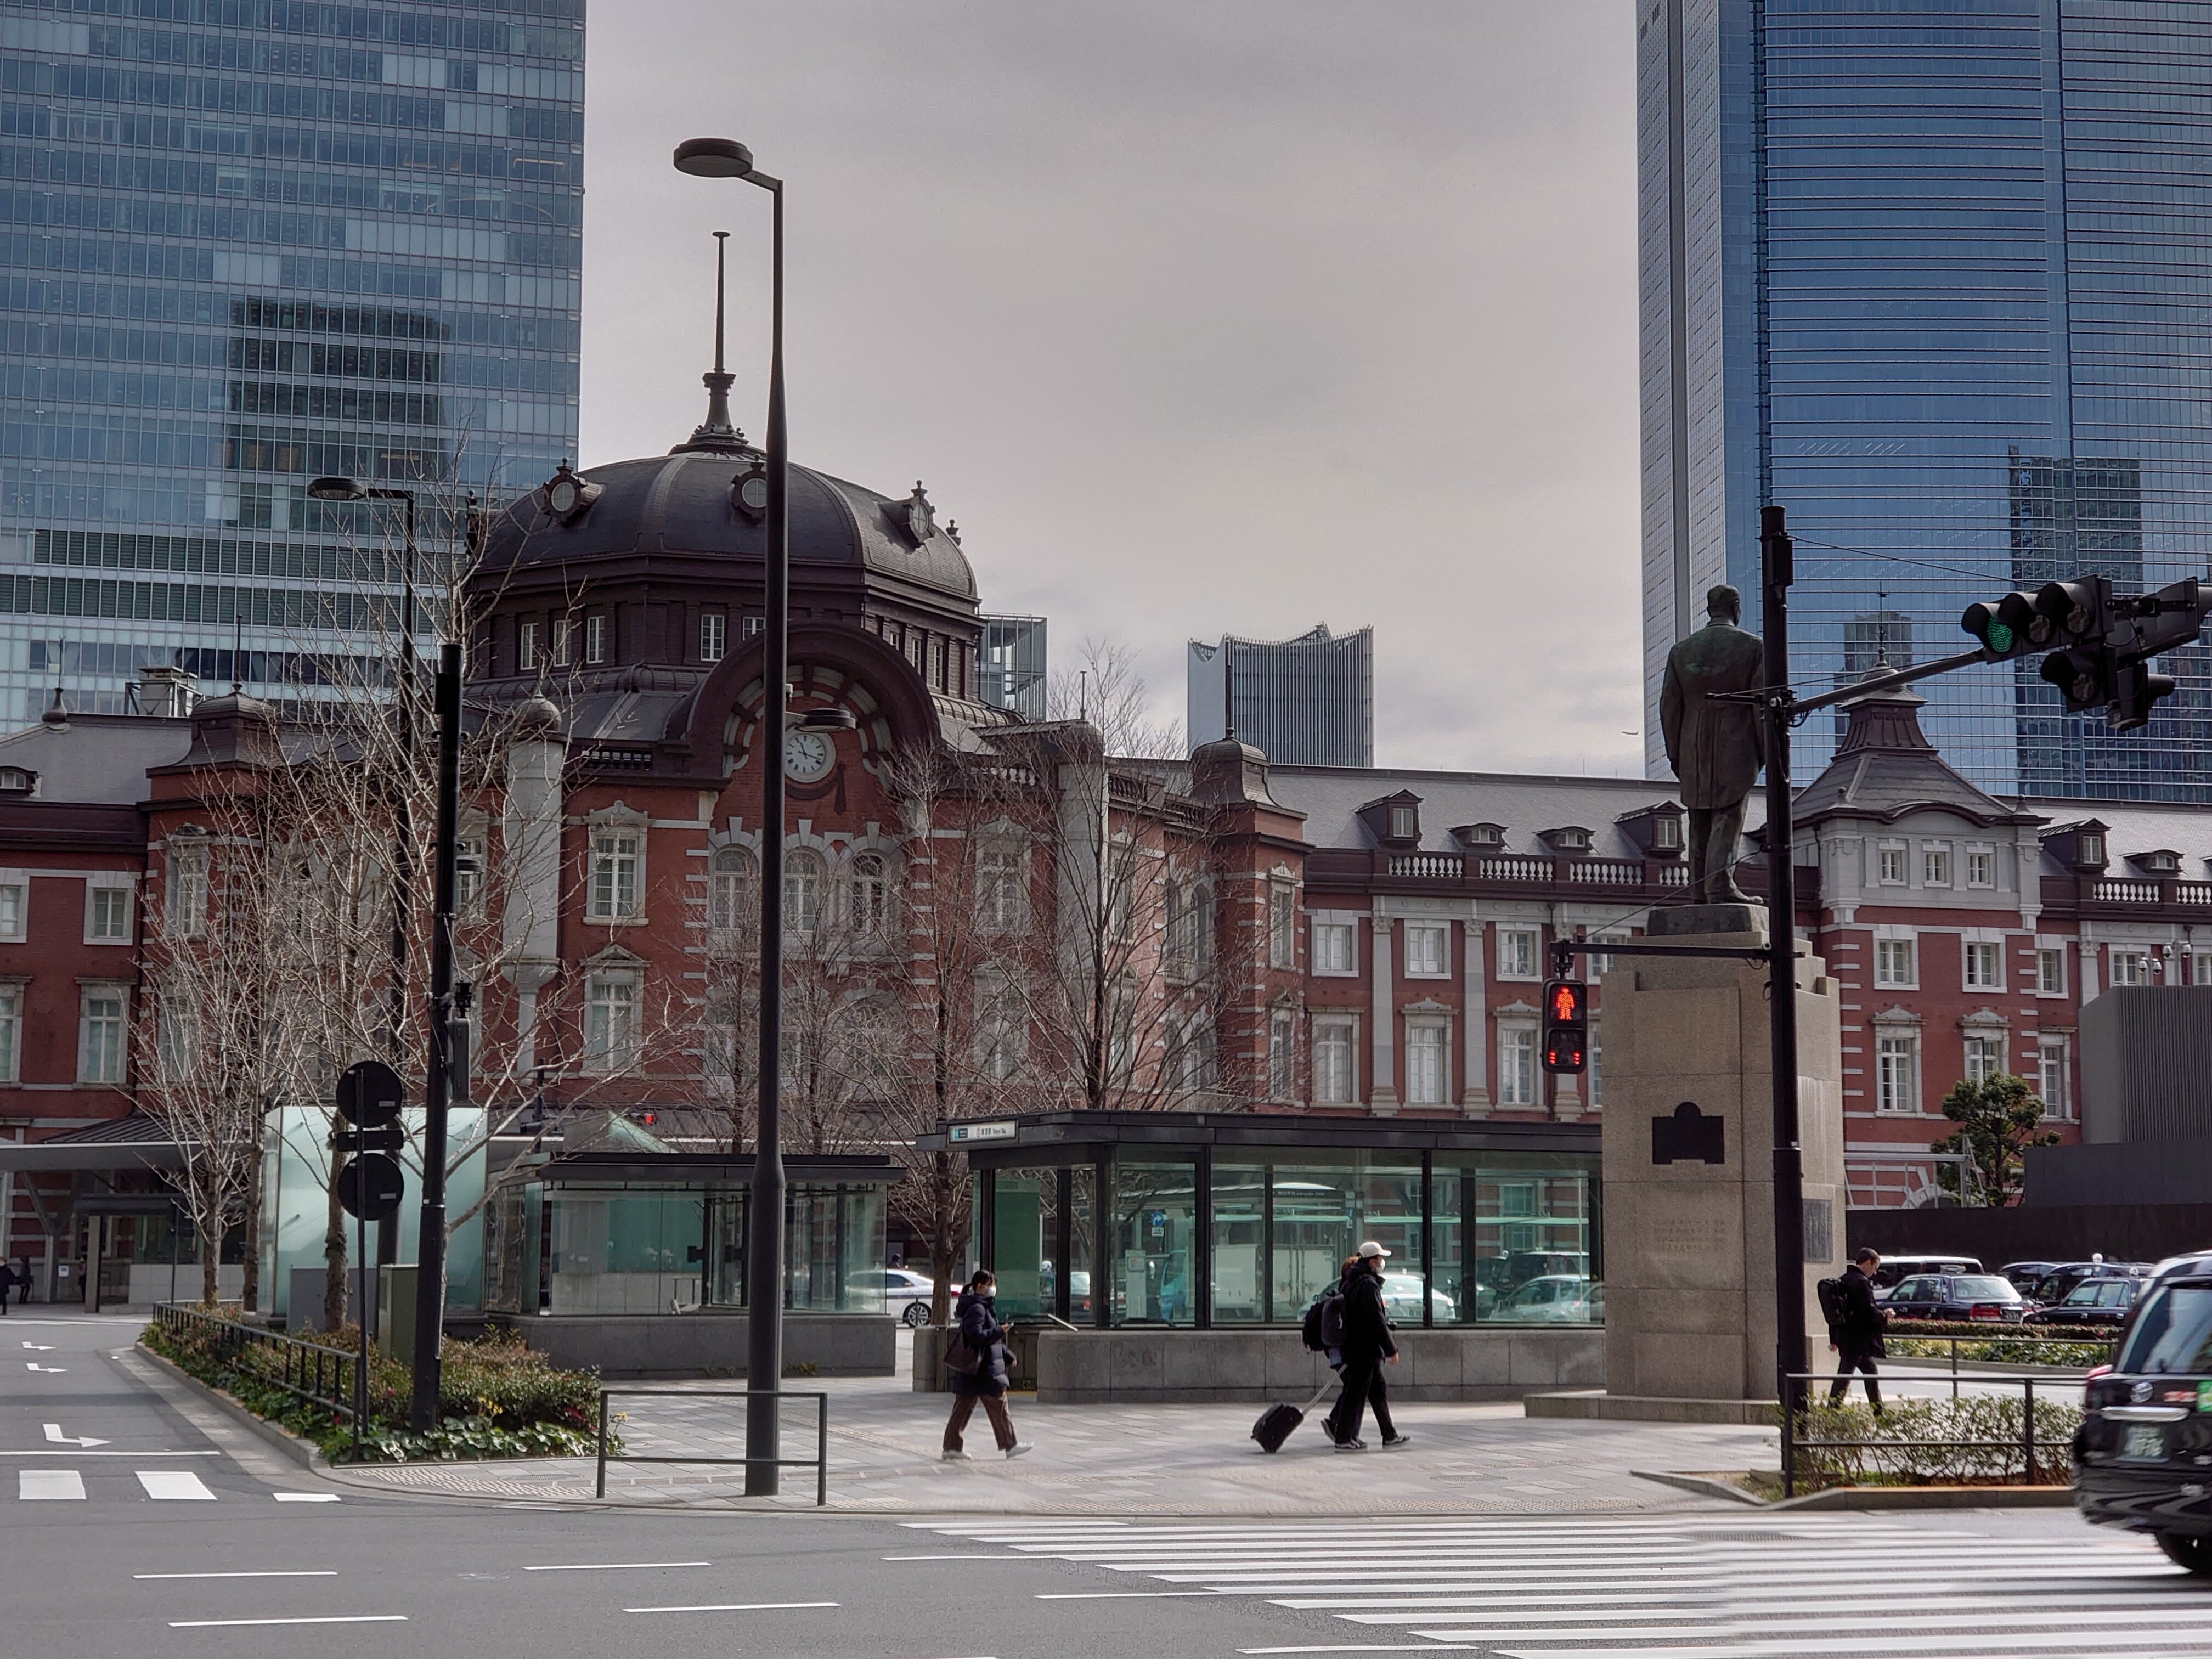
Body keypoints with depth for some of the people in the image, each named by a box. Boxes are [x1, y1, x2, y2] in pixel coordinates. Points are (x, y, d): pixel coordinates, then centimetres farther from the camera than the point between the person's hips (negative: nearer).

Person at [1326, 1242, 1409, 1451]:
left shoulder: (1352, 1282, 15)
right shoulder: (1368, 1285, -18)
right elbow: (1377, 1321, -21)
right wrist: (1391, 1349, -16)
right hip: (1365, 1351, -11)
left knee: (1379, 1393, 14)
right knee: (1356, 1393, -5)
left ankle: (1390, 1436, 19)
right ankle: (1345, 1438, -2)